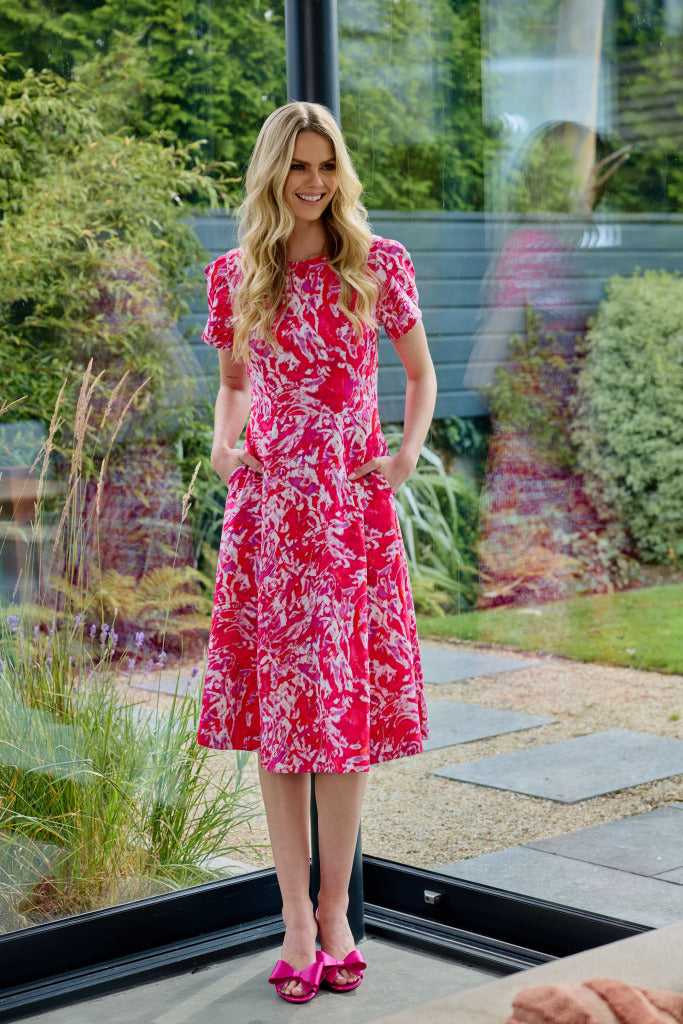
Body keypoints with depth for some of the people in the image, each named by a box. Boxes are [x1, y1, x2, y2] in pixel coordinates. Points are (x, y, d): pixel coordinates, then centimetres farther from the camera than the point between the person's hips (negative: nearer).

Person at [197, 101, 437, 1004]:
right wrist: (221, 446, 1)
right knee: (275, 701, 2)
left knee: (346, 705, 2)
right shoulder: (235, 276, 6)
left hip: (354, 505, -1)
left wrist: (409, 452, -3)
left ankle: (335, 908, 14)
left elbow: (421, 371, 12)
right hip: (267, 506, 1)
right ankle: (297, 915, 10)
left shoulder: (379, 265, 3)